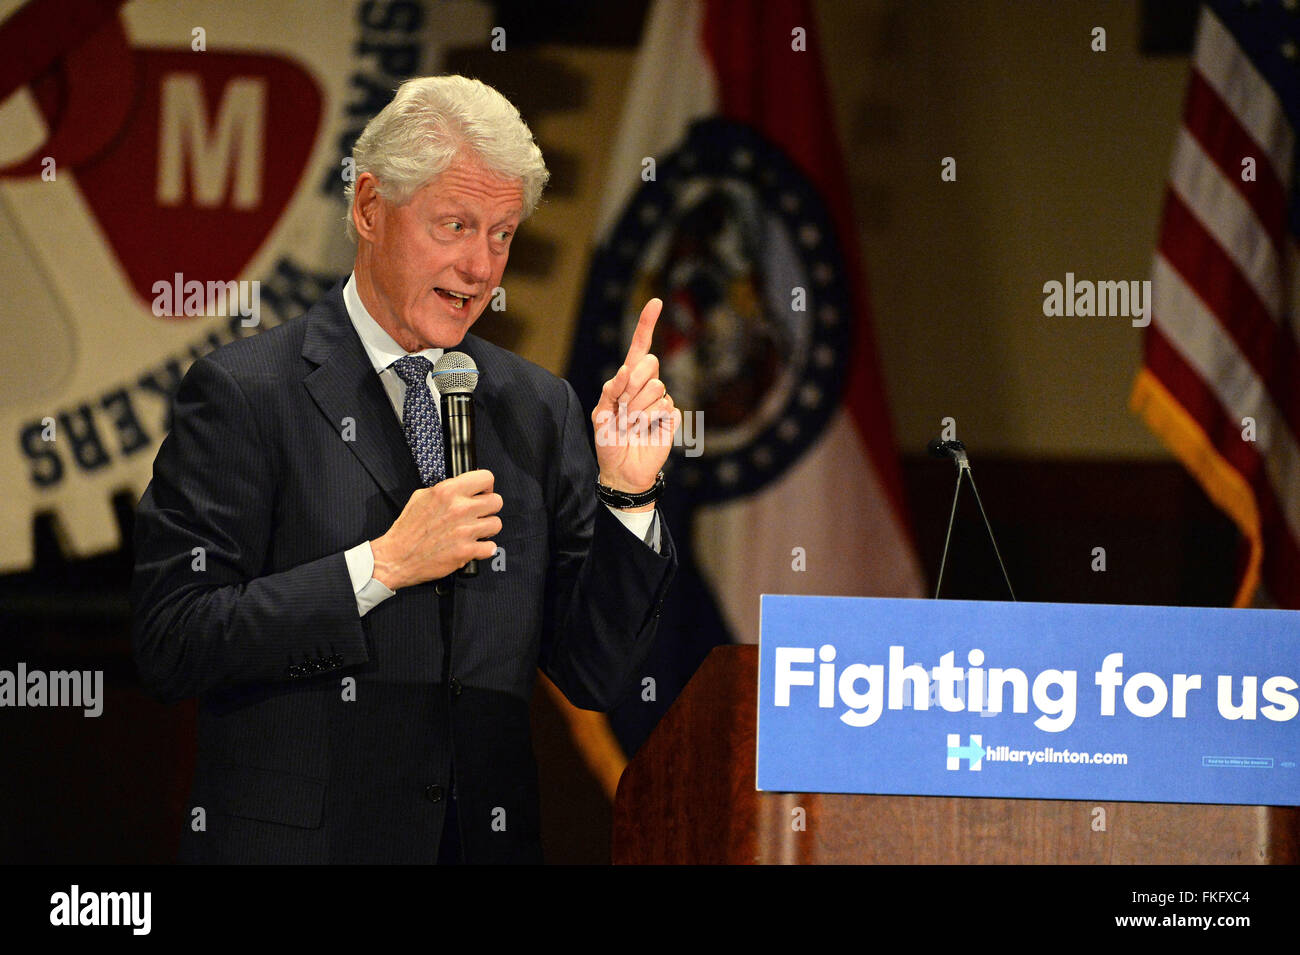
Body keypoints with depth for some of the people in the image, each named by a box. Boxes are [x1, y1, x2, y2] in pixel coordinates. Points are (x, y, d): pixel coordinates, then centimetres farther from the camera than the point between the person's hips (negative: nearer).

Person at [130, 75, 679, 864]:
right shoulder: (245, 394, -6)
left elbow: (599, 677, 5)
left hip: (490, 840, 4)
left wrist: (628, 493, -8)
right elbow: (170, 643, -13)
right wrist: (381, 565, -17)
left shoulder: (540, 409, 6)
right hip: (296, 838, -4)